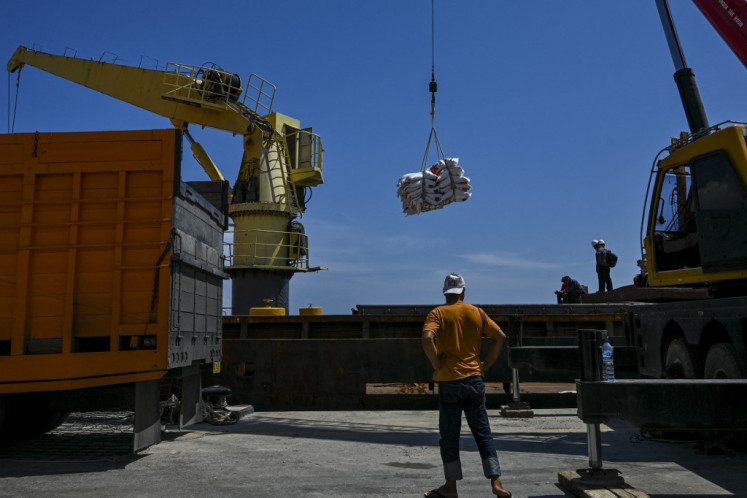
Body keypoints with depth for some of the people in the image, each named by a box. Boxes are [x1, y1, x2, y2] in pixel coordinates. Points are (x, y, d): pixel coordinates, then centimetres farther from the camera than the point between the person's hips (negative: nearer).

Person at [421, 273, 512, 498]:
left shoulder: (438, 313, -4)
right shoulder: (477, 312, 6)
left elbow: (427, 338, -22)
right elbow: (500, 337, 2)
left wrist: (436, 364, -10)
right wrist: (486, 365, 7)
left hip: (449, 381, -3)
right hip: (474, 379, 3)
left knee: (449, 436, 7)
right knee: (483, 432, 11)